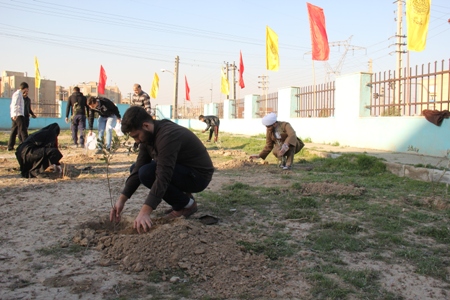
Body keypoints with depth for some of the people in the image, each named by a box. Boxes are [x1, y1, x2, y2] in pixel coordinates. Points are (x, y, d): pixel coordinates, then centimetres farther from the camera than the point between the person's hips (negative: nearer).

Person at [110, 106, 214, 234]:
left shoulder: (168, 135, -30)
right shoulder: (148, 136, -1)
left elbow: (163, 176, -37)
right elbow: (137, 169, 1)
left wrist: (145, 212, -41)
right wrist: (121, 199, -7)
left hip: (199, 175, -10)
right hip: (182, 170, 10)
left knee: (147, 173, -26)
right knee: (135, 169, 9)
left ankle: (187, 204, -7)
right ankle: (182, 197, 9)